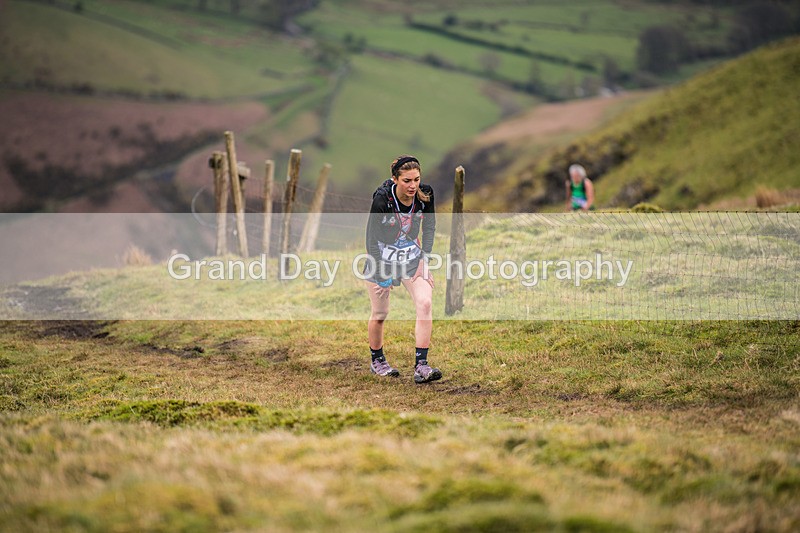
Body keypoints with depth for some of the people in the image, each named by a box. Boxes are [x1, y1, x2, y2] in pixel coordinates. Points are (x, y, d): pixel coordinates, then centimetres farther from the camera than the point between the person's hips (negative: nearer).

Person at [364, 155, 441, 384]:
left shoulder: (425, 194, -15)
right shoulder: (382, 199, -25)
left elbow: (429, 227, 2)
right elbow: (372, 238, -17)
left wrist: (424, 259, -7)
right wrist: (381, 275, -17)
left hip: (412, 256, 3)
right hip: (382, 258, -3)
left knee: (424, 303, -16)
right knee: (380, 313, 7)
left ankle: (421, 365, -16)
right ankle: (377, 360, 32)